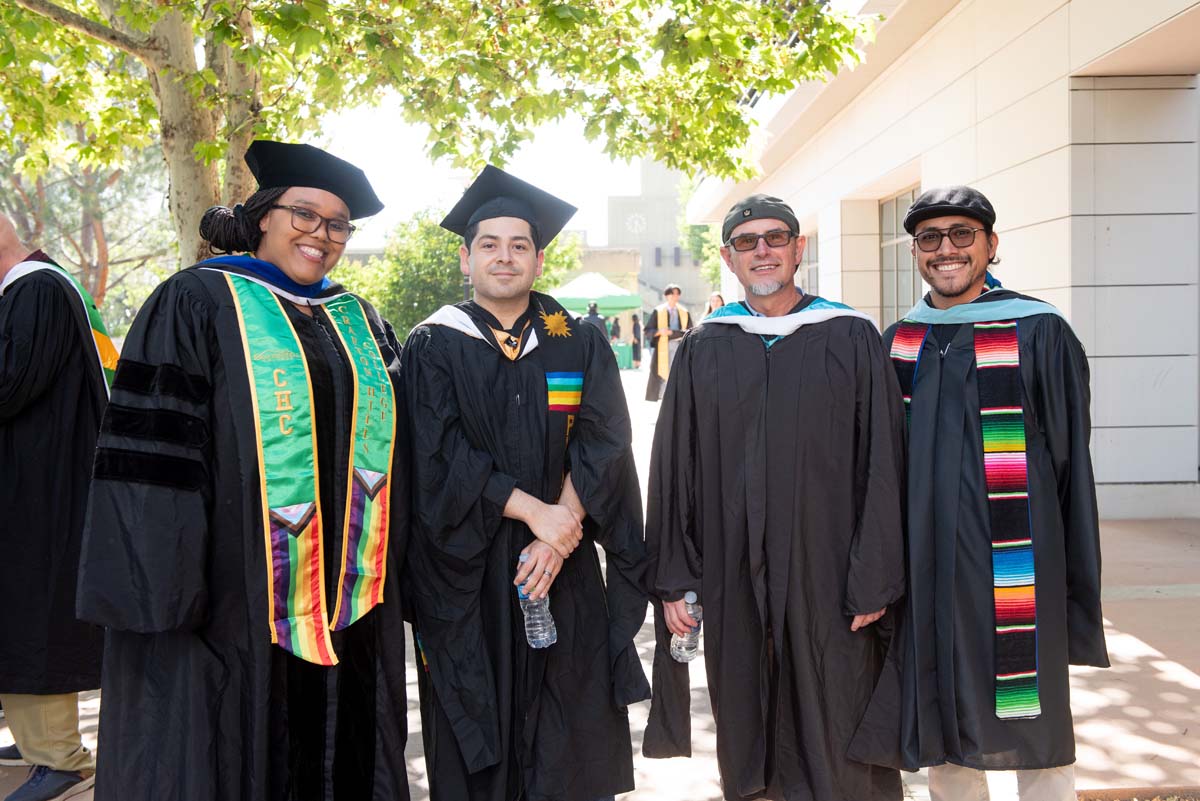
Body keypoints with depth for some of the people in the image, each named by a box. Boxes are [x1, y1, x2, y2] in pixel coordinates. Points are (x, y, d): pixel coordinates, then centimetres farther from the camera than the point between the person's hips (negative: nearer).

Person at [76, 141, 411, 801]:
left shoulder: (360, 324, 14)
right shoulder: (197, 303, -3)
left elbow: (389, 445, 16)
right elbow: (150, 451, -10)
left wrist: (385, 569, 10)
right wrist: (162, 591, -15)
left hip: (345, 606, 5)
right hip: (235, 598, -5)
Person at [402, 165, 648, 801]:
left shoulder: (580, 343, 6)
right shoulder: (433, 347, 0)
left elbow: (601, 441, -4)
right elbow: (439, 454, -10)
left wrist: (559, 533, -17)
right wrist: (535, 511, -18)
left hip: (566, 568, 2)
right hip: (465, 570, -1)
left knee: (571, 746, 7)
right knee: (476, 733, 7)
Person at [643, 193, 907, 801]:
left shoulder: (851, 339, -1)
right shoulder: (703, 351, 6)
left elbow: (882, 464, -4)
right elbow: (674, 472, 6)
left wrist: (874, 582, -9)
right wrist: (674, 580, 2)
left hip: (825, 571, -2)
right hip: (733, 575, 2)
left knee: (836, 745, 7)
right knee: (746, 738, 13)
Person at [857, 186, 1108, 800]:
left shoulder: (1040, 333, -5)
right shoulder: (898, 343, 7)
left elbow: (1071, 462, -4)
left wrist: (1077, 590, -5)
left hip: (1013, 563, -4)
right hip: (924, 561, 4)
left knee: (1034, 737, 7)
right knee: (943, 731, 14)